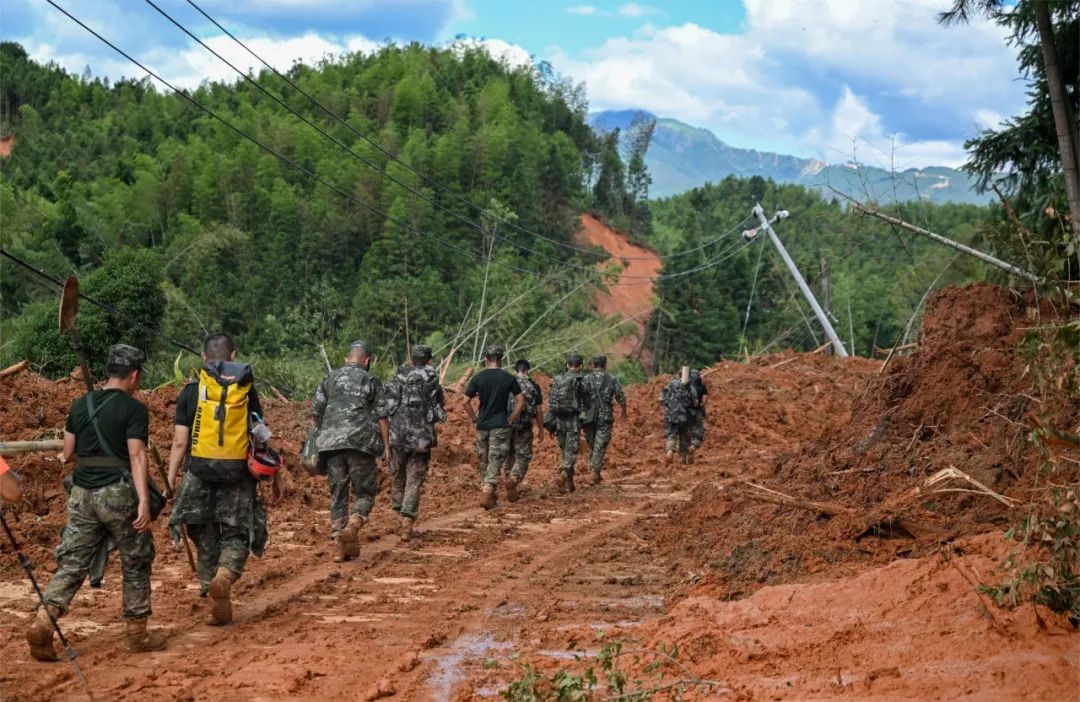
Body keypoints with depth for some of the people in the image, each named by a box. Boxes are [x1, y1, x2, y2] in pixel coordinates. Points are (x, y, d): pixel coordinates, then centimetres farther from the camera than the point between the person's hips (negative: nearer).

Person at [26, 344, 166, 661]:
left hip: (82, 493, 5)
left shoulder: (80, 405, 9)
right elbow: (137, 456, -16)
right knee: (136, 563, 10)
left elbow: (68, 453, 13)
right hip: (118, 493, -5)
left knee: (71, 563, 6)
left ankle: (42, 623, -11)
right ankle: (137, 634, 17)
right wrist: (144, 501, -20)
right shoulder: (134, 409, -8)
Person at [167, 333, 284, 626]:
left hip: (200, 473, 0)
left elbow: (179, 442, -2)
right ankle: (224, 577, -21)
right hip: (238, 474, 0)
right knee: (237, 535, 9)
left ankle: (218, 607, 15)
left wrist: (171, 480, 4)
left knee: (206, 537, 12)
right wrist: (276, 478, 10)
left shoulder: (191, 392, 3)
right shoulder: (247, 391, 4)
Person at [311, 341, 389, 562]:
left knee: (338, 494, 8)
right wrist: (386, 446, 2)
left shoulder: (330, 379, 14)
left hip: (331, 443, 3)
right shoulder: (371, 381, 5)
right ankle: (352, 526, -21)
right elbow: (382, 416, 0)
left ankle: (341, 546, 5)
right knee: (365, 492, 6)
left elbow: (315, 412, 11)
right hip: (361, 443, -3)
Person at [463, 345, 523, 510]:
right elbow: (521, 401, -5)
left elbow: (466, 402, -3)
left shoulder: (478, 378, -1)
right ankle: (488, 495, -15)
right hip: (500, 426, -2)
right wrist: (511, 419, 2)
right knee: (495, 461, -2)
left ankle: (487, 491, 24)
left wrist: (475, 418, 8)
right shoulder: (508, 378, -3)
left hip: (482, 426, 2)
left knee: (483, 461, 15)